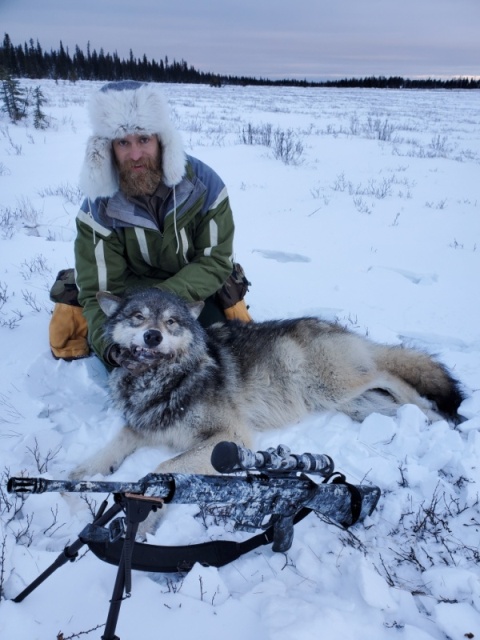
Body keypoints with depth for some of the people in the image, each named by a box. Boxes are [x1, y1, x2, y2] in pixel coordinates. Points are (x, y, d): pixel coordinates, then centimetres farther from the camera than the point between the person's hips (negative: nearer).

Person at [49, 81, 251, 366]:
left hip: (197, 292, 1)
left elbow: (216, 262, -17)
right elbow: (100, 290, -19)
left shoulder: (204, 183, -19)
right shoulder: (99, 206, -18)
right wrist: (108, 342, -40)